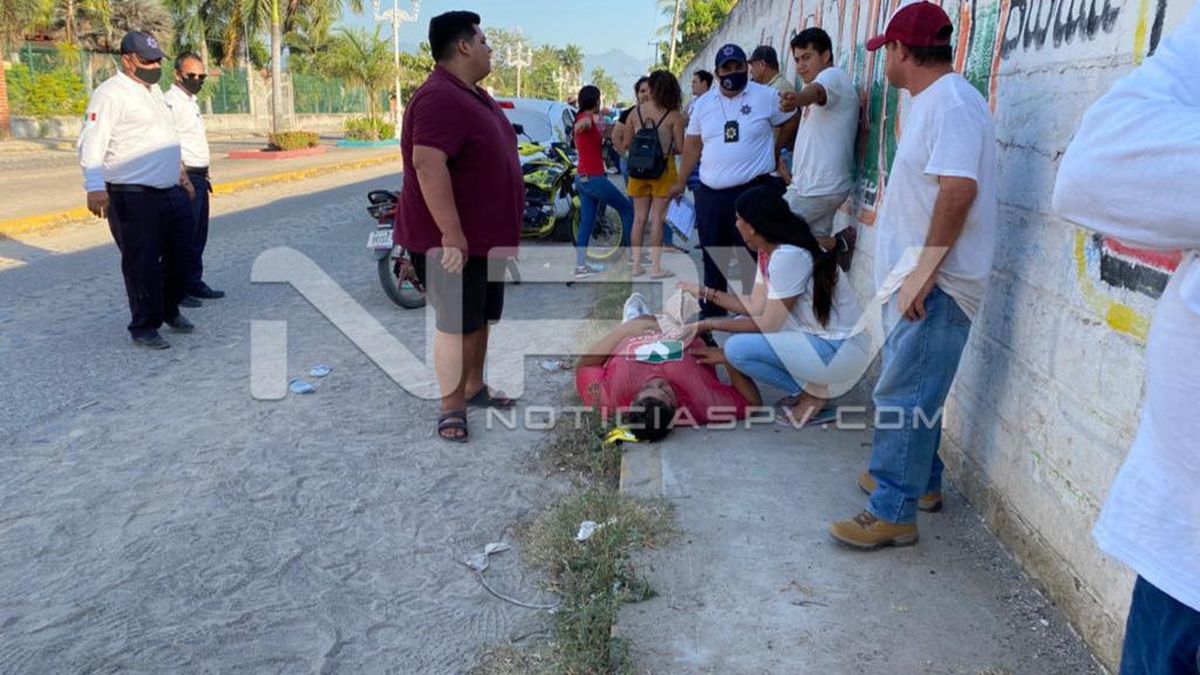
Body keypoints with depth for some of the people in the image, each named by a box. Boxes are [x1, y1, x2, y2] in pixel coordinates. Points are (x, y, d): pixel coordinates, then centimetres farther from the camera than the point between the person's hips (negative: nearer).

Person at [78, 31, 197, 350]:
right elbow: (92, 141, -20)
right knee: (143, 263, -3)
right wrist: (95, 186, -30)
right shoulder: (111, 94, -11)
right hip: (134, 197, -9)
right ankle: (144, 327, 10)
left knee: (180, 255, 15)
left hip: (171, 193, 9)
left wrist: (180, 173, 31)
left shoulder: (154, 91, 18)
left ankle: (170, 311, 34)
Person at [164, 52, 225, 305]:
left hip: (198, 178, 10)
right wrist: (184, 179, -24)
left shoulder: (191, 102, 19)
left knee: (198, 236, 14)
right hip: (185, 178, -10)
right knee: (183, 235, -7)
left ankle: (194, 283, 24)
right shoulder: (172, 102, -11)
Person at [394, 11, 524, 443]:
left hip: (485, 235, 10)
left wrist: (503, 230, 24)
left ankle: (475, 389, 33)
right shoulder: (440, 99, -21)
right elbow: (427, 164, -31)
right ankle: (452, 408, 10)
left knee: (480, 318, 18)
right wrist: (451, 234, -32)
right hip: (452, 241, -10)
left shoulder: (473, 95, 14)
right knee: (457, 324, -2)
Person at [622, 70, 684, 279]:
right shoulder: (674, 116, -8)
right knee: (658, 218, 1)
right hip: (664, 169, -3)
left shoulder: (636, 111, 0)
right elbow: (680, 147, -7)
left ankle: (636, 264, 14)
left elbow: (627, 142, 5)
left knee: (639, 217, 10)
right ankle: (656, 267, 4)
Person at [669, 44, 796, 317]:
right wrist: (681, 183, 16)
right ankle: (710, 315, 25)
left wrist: (775, 153, 7)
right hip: (711, 194, 5)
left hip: (753, 192, -4)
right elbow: (693, 145, 16)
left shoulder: (766, 97, -1)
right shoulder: (703, 104, 12)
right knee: (713, 259, 13)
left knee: (753, 261, -3)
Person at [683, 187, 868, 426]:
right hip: (816, 336, 10)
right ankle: (804, 387, 10)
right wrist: (705, 293, 12)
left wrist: (711, 325, -10)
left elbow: (768, 324, -18)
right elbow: (756, 307, 8)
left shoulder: (788, 256, -23)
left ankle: (812, 393, -2)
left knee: (738, 348, -18)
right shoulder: (768, 252, 5)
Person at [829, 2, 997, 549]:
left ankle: (893, 514, 1)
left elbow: (958, 188, -28)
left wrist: (926, 268, -25)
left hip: (934, 285, -10)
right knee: (914, 390, 20)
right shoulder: (929, 102, 16)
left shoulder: (951, 102, -17)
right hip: (916, 278, 10)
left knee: (905, 396, -6)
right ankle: (919, 479, 34)